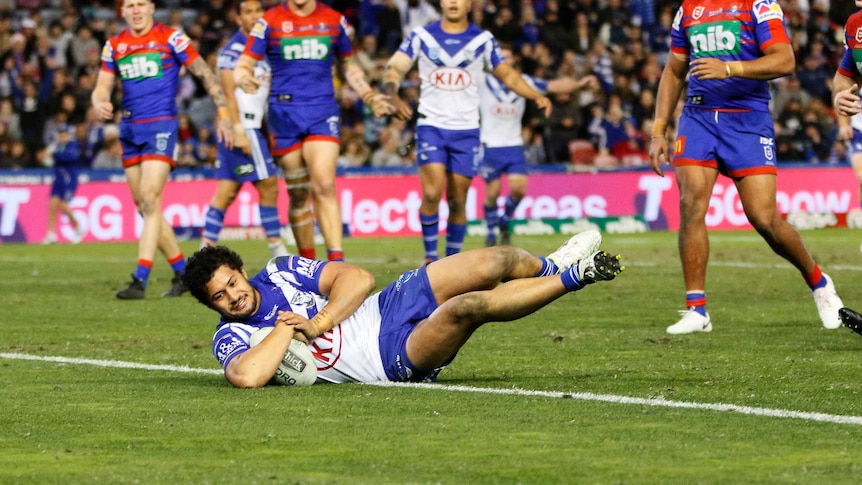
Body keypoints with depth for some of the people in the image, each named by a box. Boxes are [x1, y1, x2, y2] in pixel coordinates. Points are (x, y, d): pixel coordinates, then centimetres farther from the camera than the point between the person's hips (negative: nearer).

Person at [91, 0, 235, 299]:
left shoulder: (170, 39, -3)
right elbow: (102, 87, 11)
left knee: (149, 200, -17)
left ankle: (140, 280, -22)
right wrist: (100, 104, -13)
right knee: (144, 208, 7)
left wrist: (223, 114, -3)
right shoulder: (114, 46, 10)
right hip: (130, 130, 6)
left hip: (161, 126, -6)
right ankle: (182, 272, 19)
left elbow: (205, 75, 0)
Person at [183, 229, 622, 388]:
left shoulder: (281, 272, 5)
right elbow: (247, 377, -33)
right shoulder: (231, 338, -8)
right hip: (391, 359, -6)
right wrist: (287, 329, -20)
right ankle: (571, 279, -8)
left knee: (494, 263, -9)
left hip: (386, 306, 6)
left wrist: (317, 324, -16)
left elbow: (358, 278, -2)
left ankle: (549, 269, 25)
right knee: (468, 307, -28)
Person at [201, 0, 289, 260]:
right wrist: (238, 131, -20)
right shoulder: (233, 50, -11)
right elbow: (229, 93, -15)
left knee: (226, 193, 7)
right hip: (242, 128, -8)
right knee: (268, 185, -6)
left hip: (252, 128, 8)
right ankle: (278, 251, -3)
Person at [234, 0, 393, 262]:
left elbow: (349, 65, 20)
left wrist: (369, 96, 7)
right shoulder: (270, 22, 1)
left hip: (323, 113, 0)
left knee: (324, 186, -17)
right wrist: (244, 78, -26)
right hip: (285, 114, 0)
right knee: (299, 195, 3)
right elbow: (243, 66, -2)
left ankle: (337, 259, -21)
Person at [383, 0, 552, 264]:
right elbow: (394, 68, -5)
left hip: (466, 130, 1)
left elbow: (508, 75, 12)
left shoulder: (483, 40, 5)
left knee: (458, 200, 2)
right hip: (431, 126, -1)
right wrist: (393, 97, -26)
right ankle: (430, 257, -1)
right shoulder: (421, 36, 2)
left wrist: (537, 96, -4)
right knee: (432, 193, -16)